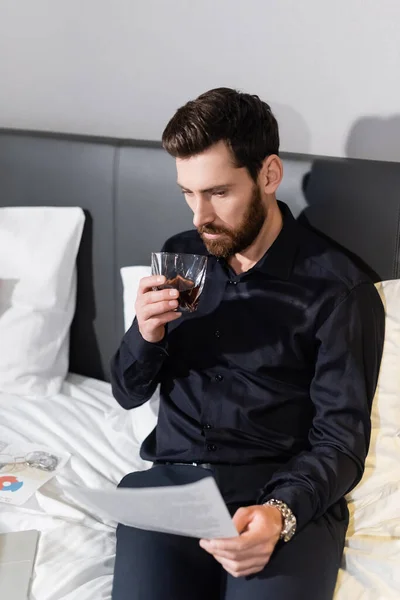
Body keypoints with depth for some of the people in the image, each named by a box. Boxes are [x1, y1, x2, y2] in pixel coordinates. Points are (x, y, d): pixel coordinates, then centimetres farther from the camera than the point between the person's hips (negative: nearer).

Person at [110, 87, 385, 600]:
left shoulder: (338, 290, -6)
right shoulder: (181, 258, 10)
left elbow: (341, 443, -7)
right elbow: (128, 394, 16)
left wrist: (280, 513, -26)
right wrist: (146, 336, -7)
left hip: (290, 499, -3)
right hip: (171, 479, 3)